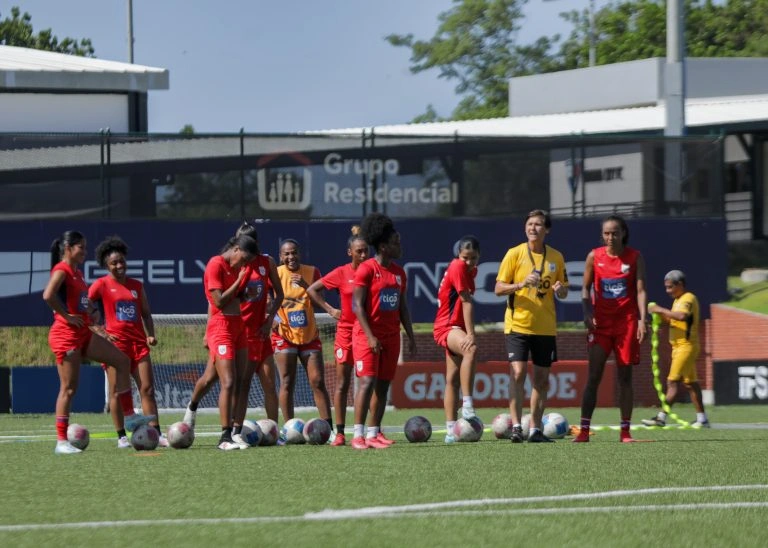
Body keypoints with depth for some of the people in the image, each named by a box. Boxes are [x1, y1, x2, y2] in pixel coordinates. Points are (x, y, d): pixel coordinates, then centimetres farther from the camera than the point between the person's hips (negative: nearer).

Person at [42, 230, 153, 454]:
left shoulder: (76, 272, 17)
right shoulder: (62, 270, -12)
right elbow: (48, 295, -30)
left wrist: (89, 310, 12)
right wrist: (67, 316, -21)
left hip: (83, 334, 10)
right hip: (66, 335, -10)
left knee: (122, 360, 7)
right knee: (69, 388, -7)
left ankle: (129, 416, 11)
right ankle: (61, 442, -3)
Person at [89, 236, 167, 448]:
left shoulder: (136, 285, 14)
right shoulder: (101, 285, -1)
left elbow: (146, 313, 19)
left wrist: (151, 335, 4)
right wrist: (100, 332, -11)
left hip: (138, 342, 5)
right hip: (115, 342, -5)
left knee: (147, 389, 0)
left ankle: (157, 434, -1)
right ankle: (122, 437, 3)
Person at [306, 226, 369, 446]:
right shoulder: (341, 273, -3)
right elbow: (312, 290, 5)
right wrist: (330, 309, -3)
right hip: (346, 331, -1)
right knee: (342, 384, 1)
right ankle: (339, 432, 3)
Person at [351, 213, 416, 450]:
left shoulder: (398, 272, 12)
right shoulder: (367, 269, -9)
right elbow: (358, 305, -12)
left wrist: (410, 336, 13)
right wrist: (370, 336, -18)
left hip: (391, 336, 7)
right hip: (368, 335, -7)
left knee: (383, 385, 6)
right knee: (367, 382, -14)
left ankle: (374, 433, 11)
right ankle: (358, 435, -14)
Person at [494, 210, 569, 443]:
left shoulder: (556, 257, 8)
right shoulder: (515, 254, -2)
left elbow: (563, 292, 15)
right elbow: (498, 288, -4)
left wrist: (561, 290, -9)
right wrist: (522, 284, -21)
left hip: (546, 327, 4)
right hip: (517, 324, -4)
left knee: (542, 379, 6)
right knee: (518, 372, -15)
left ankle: (535, 430, 14)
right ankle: (516, 426, -15)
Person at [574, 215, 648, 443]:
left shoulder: (635, 257, 0)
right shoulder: (594, 257, 2)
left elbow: (640, 290, -4)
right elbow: (586, 289, 8)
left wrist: (642, 320, -14)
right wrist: (588, 313, -8)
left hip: (627, 321, 0)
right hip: (600, 321, 0)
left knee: (625, 376, 3)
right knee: (593, 376, -7)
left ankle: (625, 431, 7)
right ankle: (584, 430, -9)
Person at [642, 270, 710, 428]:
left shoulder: (688, 299, -13)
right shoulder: (678, 300, 18)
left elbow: (682, 316, -32)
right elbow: (672, 320, 20)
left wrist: (662, 310, -26)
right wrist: (660, 313, 3)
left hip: (687, 346, -10)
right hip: (679, 346, 10)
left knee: (673, 382, -13)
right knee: (690, 383, 11)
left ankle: (662, 417, -16)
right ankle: (702, 419, 13)